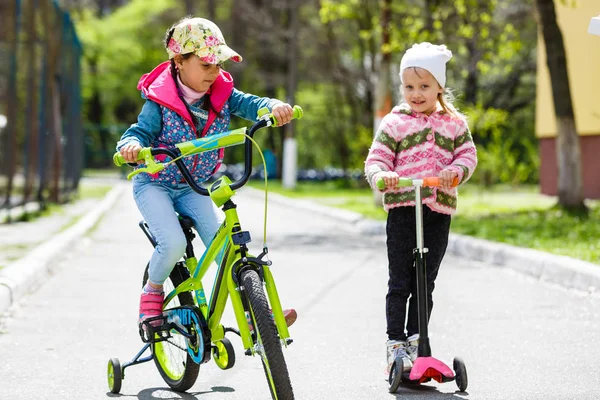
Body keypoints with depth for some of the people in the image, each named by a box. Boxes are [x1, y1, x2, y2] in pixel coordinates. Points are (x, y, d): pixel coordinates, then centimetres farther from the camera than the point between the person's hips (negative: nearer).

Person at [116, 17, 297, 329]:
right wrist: (131, 145, -45)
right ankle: (153, 290, 4)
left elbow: (249, 104, -16)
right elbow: (140, 132, -20)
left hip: (194, 188, 4)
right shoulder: (160, 102, -16)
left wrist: (274, 107, -39)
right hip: (155, 184, -4)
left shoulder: (220, 95, -4)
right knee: (173, 243, -25)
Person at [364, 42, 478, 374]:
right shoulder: (394, 123, 1)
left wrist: (456, 170, -15)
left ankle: (415, 339, 20)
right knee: (400, 282, 0)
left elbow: (468, 154, 7)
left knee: (425, 282, 9)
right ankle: (395, 342, 5)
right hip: (402, 207, -2)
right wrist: (381, 175, -23)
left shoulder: (455, 123, 9)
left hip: (439, 209, 3)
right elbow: (376, 159, -1)